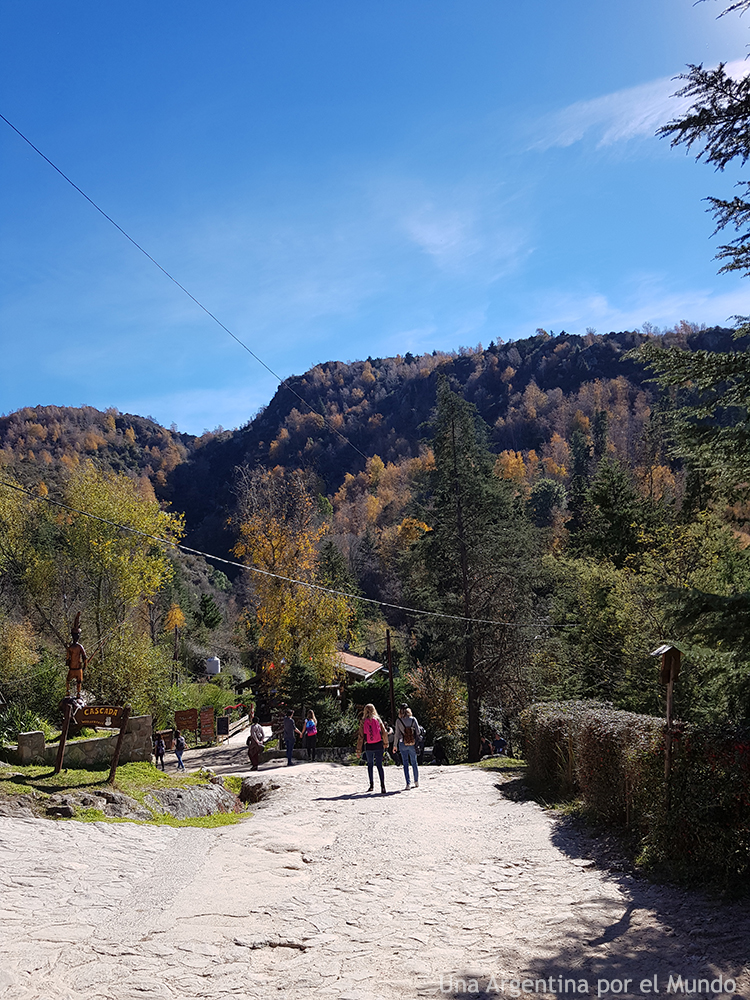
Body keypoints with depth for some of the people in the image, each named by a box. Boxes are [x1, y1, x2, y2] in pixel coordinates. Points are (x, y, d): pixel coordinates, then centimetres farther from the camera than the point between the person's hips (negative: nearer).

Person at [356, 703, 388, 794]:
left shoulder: (363, 722, -2)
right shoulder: (378, 719, 0)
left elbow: (360, 737, -3)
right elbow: (384, 732, 2)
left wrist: (358, 750, 2)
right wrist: (385, 744, 16)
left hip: (368, 746, 0)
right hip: (378, 746, 0)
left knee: (370, 765, 18)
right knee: (379, 765, -1)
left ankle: (371, 785, 19)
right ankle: (382, 786, -15)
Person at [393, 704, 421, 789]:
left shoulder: (398, 721, -7)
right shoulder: (413, 719, -3)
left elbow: (397, 734, -5)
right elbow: (418, 731, -5)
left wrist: (395, 745, 4)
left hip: (403, 744, -2)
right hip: (413, 744, 2)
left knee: (405, 764, 5)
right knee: (414, 763, 17)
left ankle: (408, 783, -2)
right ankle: (416, 782, 27)